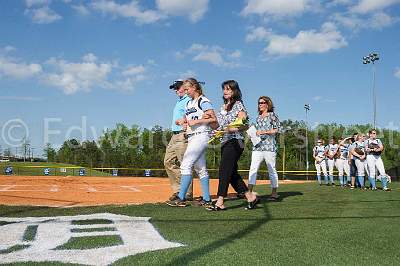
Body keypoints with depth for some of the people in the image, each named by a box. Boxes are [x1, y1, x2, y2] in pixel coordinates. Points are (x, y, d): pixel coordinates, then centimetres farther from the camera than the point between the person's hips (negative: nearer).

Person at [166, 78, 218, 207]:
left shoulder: (203, 101, -7)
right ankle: (207, 199, 11)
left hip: (200, 136, -9)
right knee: (200, 168, 8)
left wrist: (197, 121, -17)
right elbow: (184, 120, 25)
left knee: (186, 165, -13)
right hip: (191, 137, 9)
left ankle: (181, 199, -11)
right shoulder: (189, 103, 20)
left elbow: (214, 121, -13)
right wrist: (182, 121, 3)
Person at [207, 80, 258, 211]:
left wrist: (230, 129, -26)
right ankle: (250, 197, 17)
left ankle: (220, 202, -14)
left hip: (235, 141, -9)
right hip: (225, 142, 9)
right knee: (232, 173, 8)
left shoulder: (238, 105, -4)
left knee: (224, 170, -15)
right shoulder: (223, 107, 20)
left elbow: (244, 125, -13)